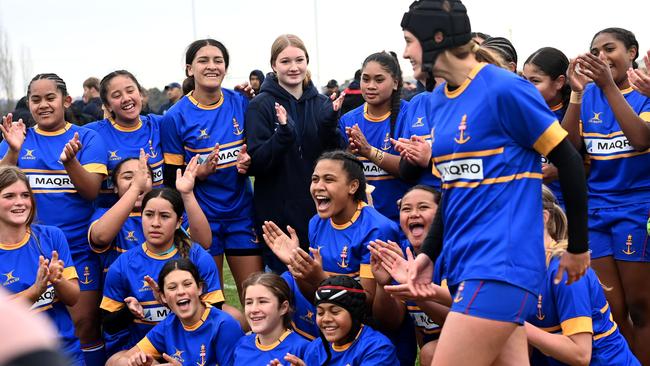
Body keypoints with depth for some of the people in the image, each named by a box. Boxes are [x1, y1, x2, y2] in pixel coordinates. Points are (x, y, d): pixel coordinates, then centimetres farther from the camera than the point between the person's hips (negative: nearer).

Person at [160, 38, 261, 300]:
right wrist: (202, 172, -22)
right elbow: (172, 177, -4)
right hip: (202, 217, -2)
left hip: (241, 212, 3)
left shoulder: (240, 104, 1)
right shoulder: (175, 118, -7)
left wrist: (248, 161, -9)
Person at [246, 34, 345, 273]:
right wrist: (284, 133, -25)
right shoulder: (261, 105, -4)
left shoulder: (321, 103, 7)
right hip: (278, 215, -4)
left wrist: (331, 124, -14)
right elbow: (255, 163, -11)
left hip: (319, 211, 4)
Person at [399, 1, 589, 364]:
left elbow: (570, 164, -7)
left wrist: (578, 247, 0)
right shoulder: (439, 98, 12)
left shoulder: (504, 89, -12)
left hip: (502, 263, -8)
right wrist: (430, 252, 15)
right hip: (464, 263, 8)